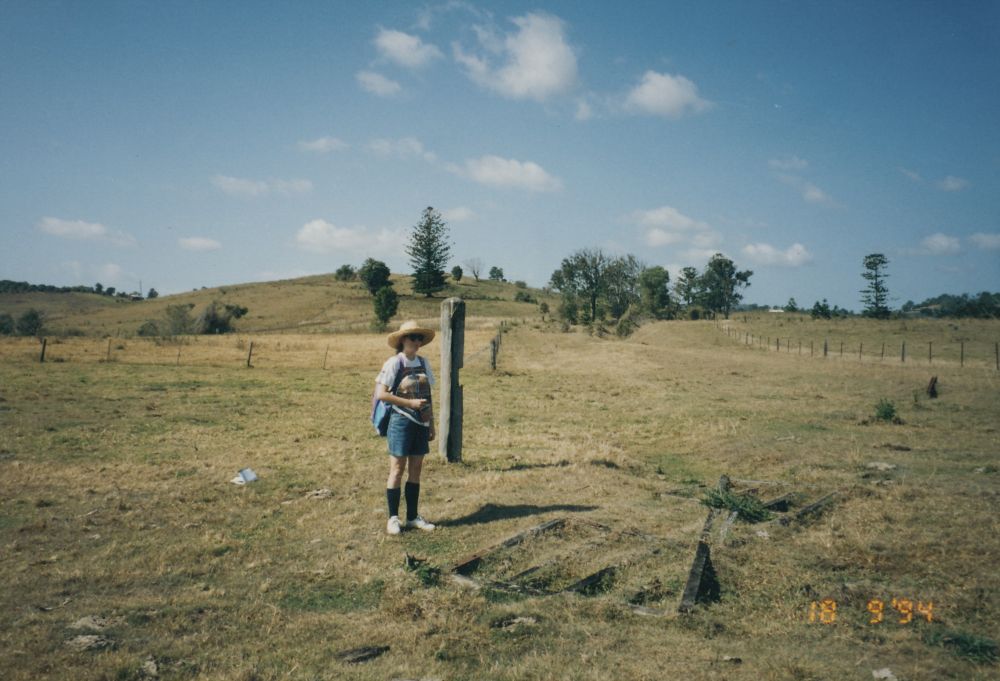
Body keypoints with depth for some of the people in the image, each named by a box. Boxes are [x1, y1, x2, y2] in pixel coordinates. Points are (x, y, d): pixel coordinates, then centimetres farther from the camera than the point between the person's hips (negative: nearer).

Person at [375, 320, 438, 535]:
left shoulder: (423, 363, 10)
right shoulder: (394, 363, -8)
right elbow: (381, 393, -13)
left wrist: (431, 424, 12)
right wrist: (410, 403, -17)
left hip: (421, 423, 6)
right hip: (401, 420, -6)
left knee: (416, 469, 10)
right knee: (397, 469, -1)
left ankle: (413, 517, 18)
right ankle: (393, 518, 8)